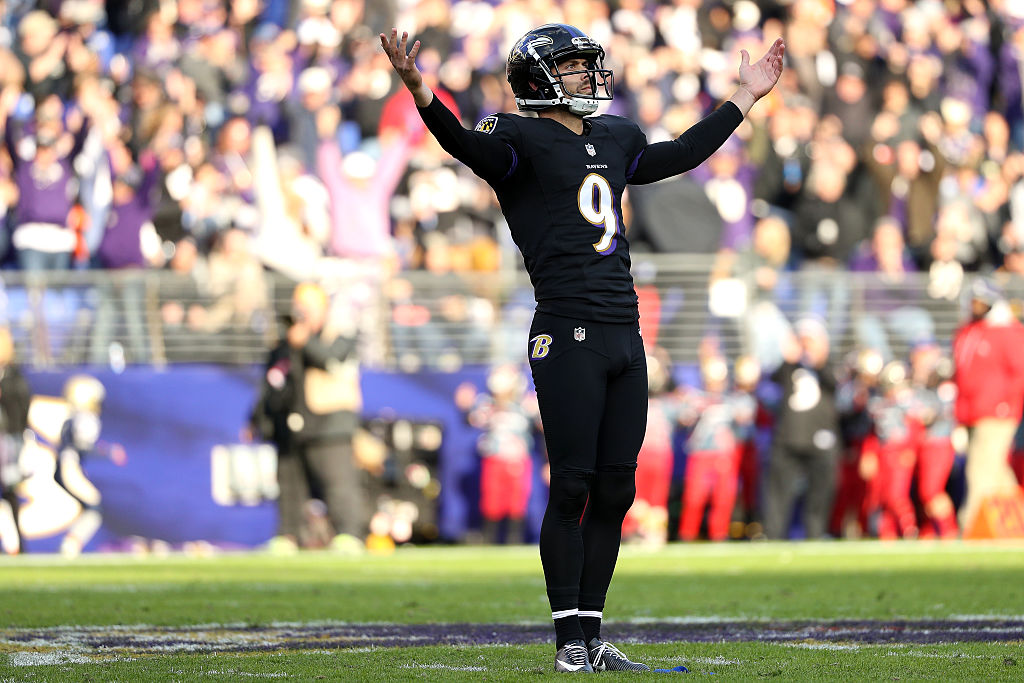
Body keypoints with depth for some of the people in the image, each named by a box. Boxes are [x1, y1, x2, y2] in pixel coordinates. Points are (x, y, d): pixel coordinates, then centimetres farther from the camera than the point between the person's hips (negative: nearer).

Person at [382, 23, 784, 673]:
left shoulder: (616, 138, 20)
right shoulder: (521, 139, -2)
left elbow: (678, 156, 37)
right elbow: (467, 144, -22)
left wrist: (745, 99, 42)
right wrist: (422, 95, -41)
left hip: (624, 335, 7)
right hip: (568, 335, -7)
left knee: (615, 491, 7)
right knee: (573, 488, -6)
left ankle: (593, 632, 13)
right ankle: (570, 639, -1)